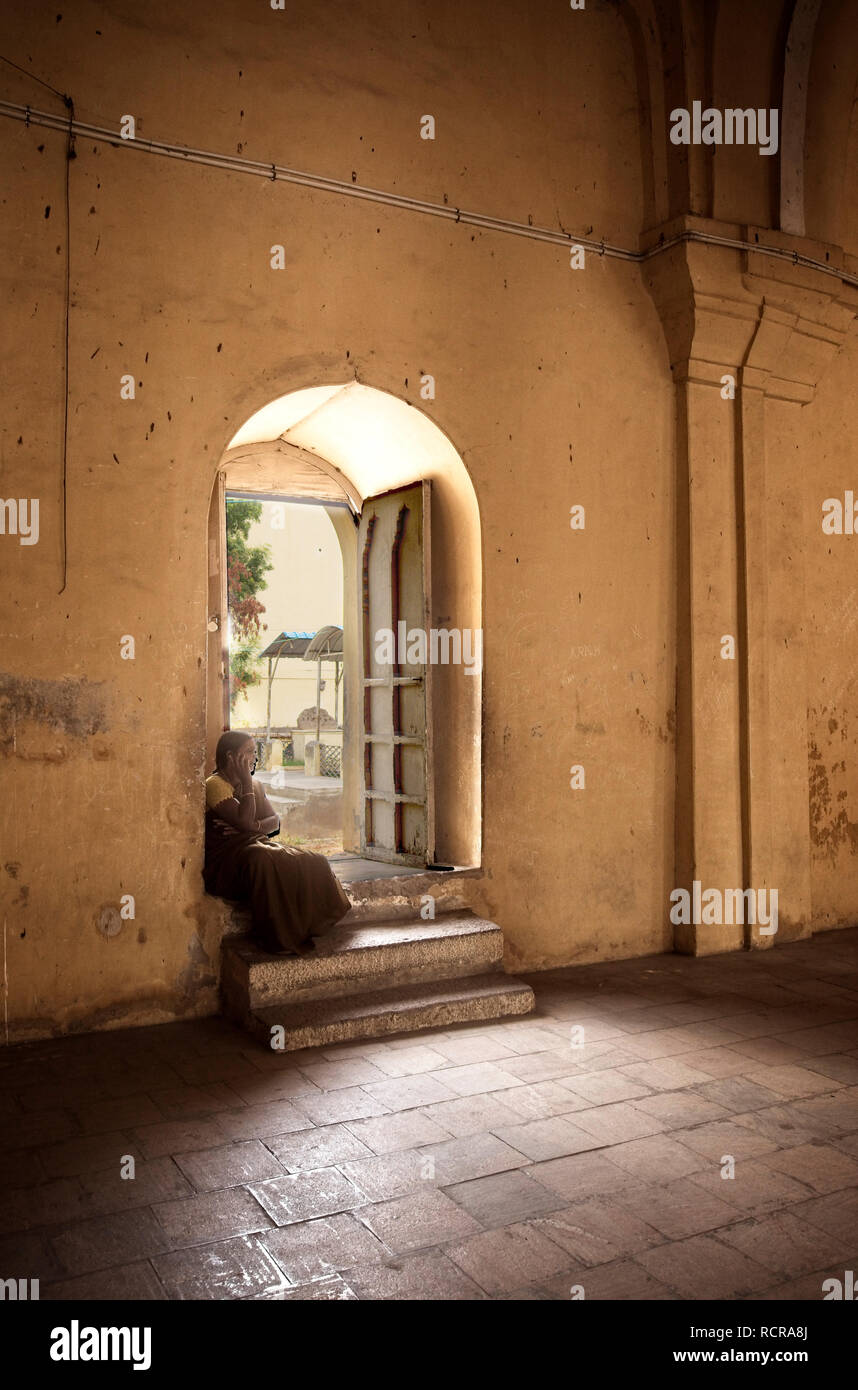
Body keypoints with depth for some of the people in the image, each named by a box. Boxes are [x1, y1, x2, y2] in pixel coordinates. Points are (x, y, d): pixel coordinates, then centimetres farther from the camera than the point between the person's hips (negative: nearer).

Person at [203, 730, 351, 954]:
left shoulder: (254, 785, 19)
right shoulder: (215, 785, -6)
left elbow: (275, 821, 11)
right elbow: (245, 821, -18)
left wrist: (255, 826, -10)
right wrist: (246, 781, -12)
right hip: (227, 858, -7)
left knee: (315, 863, -15)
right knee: (263, 860, -40)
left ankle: (305, 931, -12)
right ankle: (281, 940, -33)